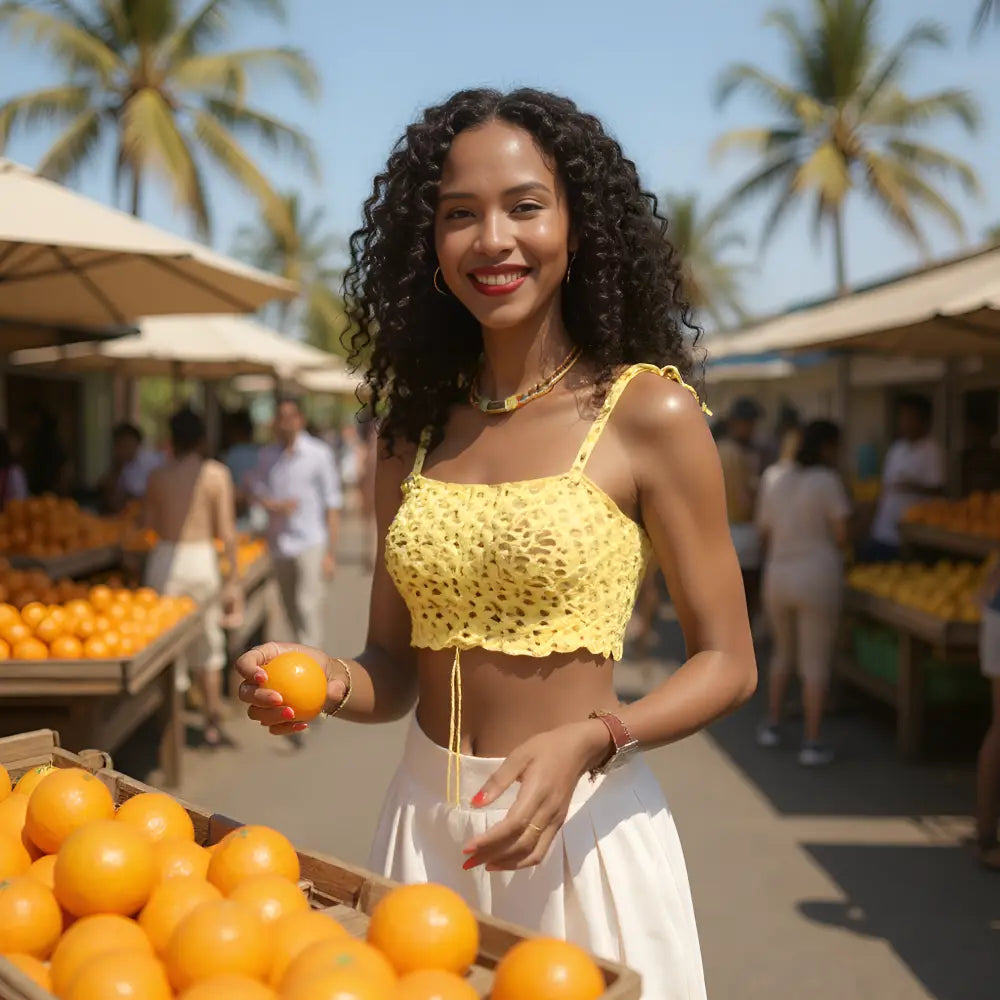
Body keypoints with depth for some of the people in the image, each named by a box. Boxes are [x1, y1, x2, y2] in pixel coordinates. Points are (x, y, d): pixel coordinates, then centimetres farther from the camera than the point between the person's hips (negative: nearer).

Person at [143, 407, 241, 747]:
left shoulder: (157, 475, 0)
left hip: (164, 559, 1)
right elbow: (227, 531, -8)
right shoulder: (216, 473, -4)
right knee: (208, 645, 12)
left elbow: (148, 522, 4)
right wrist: (233, 578, -2)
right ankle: (212, 725, 19)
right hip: (202, 558, -1)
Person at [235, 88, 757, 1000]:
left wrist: (586, 742, -23)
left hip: (580, 823, -4)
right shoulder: (415, 427, 3)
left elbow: (726, 664, -7)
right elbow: (394, 670, 7)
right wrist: (322, 681, -14)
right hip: (423, 819, 4)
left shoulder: (648, 412, -10)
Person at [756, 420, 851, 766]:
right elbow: (841, 536, -11)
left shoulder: (776, 481, 7)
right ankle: (812, 744, 5)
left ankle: (772, 727, 28)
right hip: (817, 577, -5)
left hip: (777, 576, 6)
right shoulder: (827, 481, -10)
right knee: (815, 662, 2)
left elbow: (765, 533, 10)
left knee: (782, 652, 22)